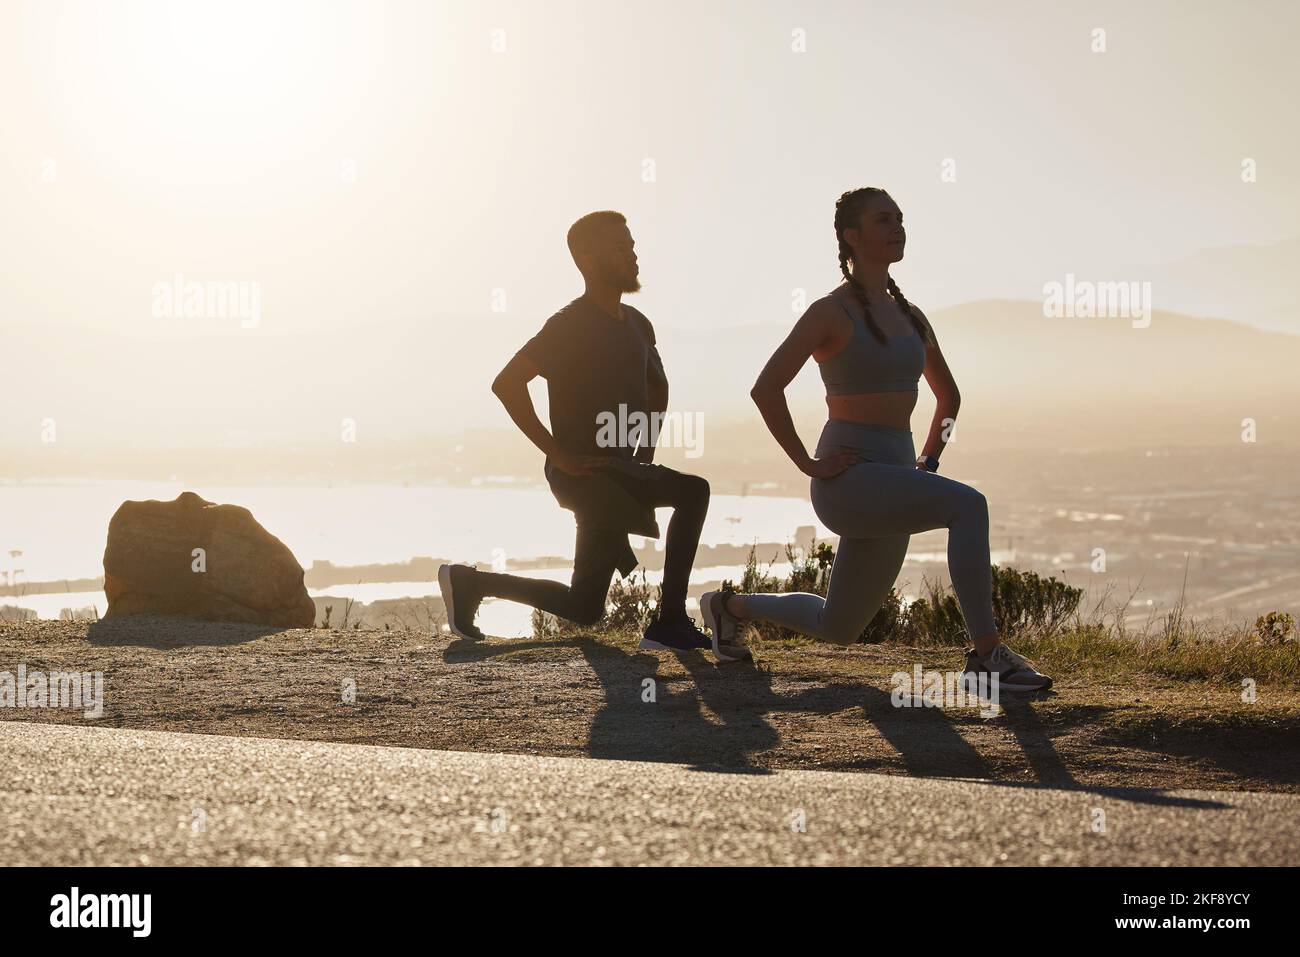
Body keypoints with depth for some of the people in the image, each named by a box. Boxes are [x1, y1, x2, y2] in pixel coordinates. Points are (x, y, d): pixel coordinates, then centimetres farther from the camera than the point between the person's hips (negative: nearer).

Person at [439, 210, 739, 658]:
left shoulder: (637, 325, 12)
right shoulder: (570, 325, -14)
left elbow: (658, 388, 30)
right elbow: (507, 383, -24)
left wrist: (646, 451, 15)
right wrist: (559, 454, -24)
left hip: (622, 470, 8)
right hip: (586, 473, -8)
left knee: (583, 609, 13)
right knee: (691, 491, -24)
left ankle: (469, 582, 25)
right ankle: (670, 622, -18)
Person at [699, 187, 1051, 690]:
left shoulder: (911, 317, 14)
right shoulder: (831, 312, -7)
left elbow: (949, 394, 29)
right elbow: (765, 388, -15)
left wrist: (928, 460, 17)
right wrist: (808, 464, -15)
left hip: (895, 484, 8)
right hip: (848, 480, -8)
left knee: (837, 628, 17)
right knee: (968, 505, -30)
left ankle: (731, 605, 39)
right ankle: (986, 656, -26)